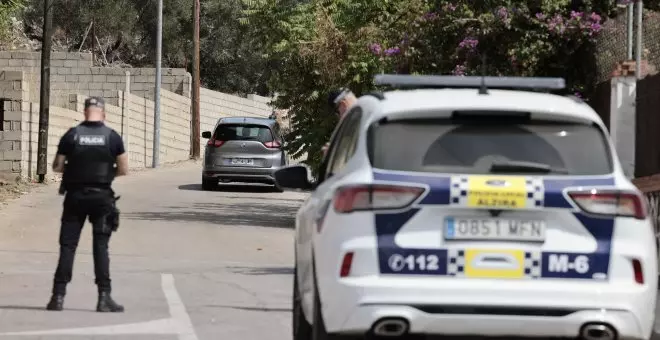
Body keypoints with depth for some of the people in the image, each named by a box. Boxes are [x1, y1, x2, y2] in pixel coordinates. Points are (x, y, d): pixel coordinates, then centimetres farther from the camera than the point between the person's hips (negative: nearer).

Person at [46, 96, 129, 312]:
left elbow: (57, 167, 1)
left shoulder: (72, 135, -2)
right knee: (101, 246, 3)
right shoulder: (112, 137, -2)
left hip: (75, 197, 0)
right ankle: (104, 297, -2)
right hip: (101, 197, 0)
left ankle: (58, 296, 0)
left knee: (68, 245, 4)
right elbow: (123, 169, 0)